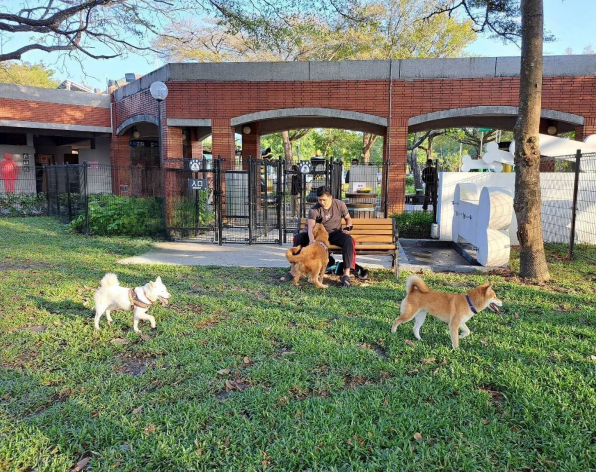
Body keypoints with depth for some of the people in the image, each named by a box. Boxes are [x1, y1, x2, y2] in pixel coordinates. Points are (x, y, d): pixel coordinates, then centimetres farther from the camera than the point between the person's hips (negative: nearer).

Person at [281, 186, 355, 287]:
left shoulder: (340, 205, -6)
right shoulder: (314, 210, -14)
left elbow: (348, 219, 10)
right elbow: (311, 226, -32)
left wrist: (347, 228, -14)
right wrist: (311, 239, -52)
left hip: (335, 234, 0)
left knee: (348, 240, -34)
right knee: (299, 237, -23)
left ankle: (346, 274, -34)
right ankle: (293, 271, -17)